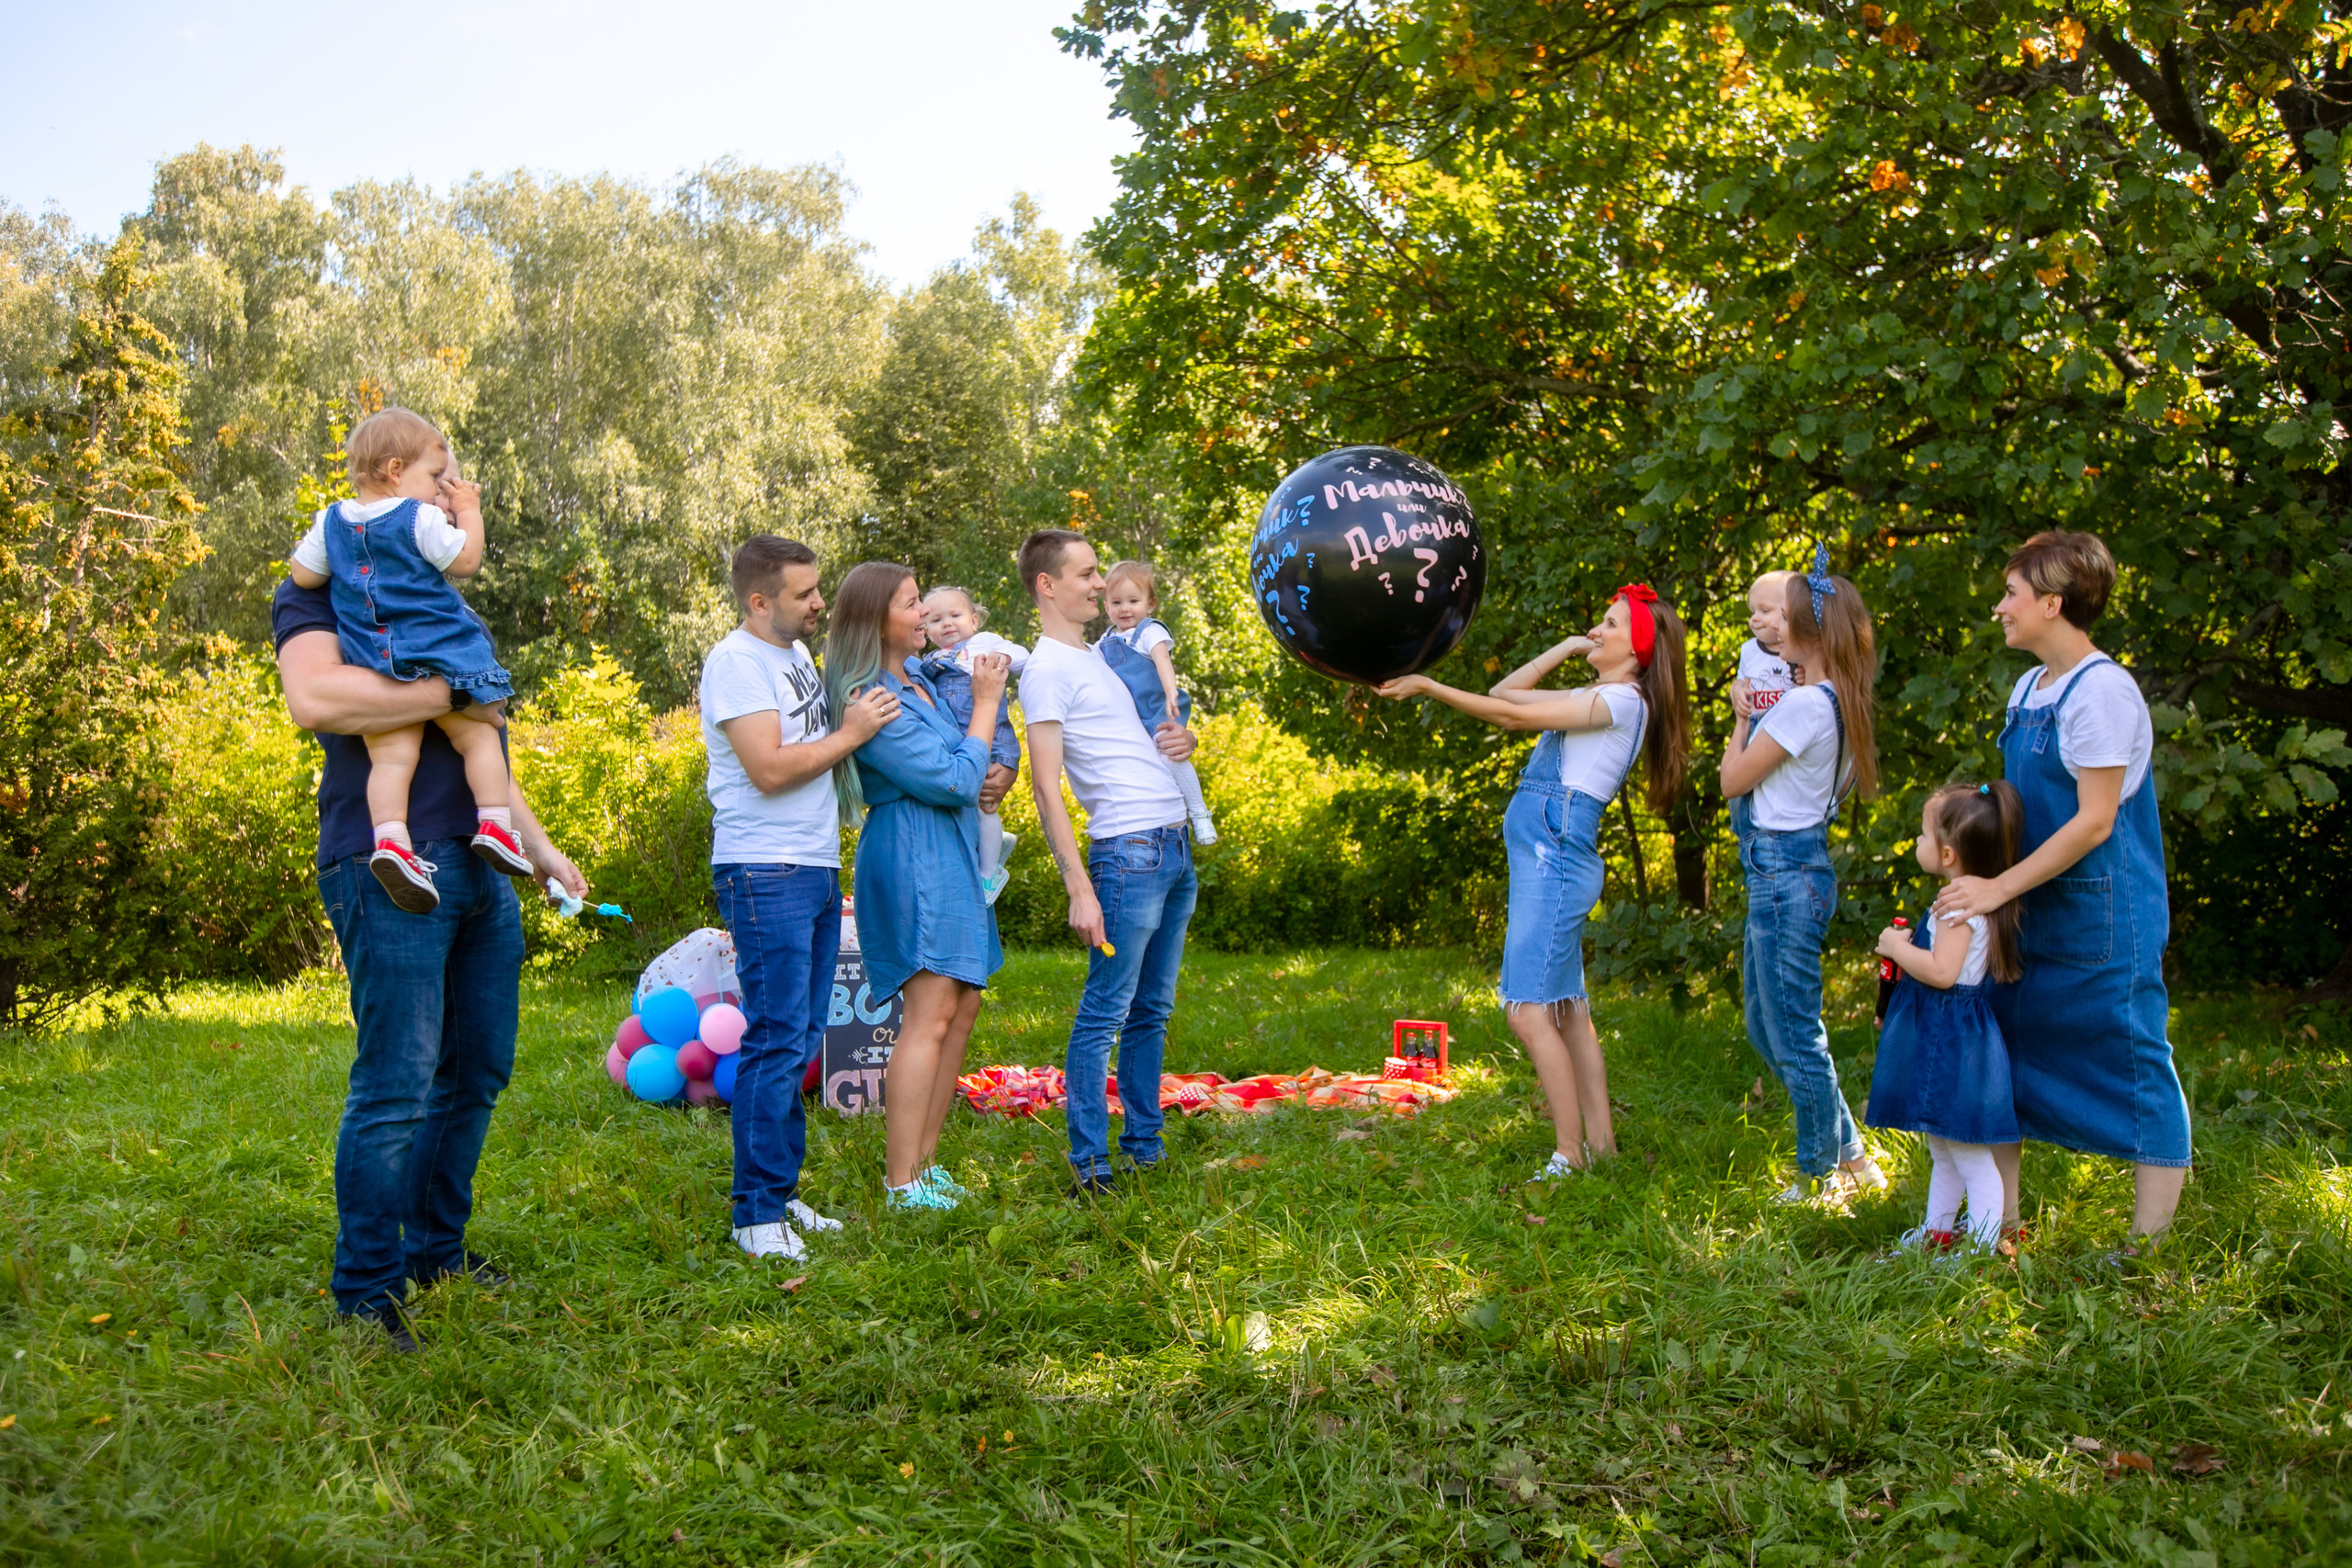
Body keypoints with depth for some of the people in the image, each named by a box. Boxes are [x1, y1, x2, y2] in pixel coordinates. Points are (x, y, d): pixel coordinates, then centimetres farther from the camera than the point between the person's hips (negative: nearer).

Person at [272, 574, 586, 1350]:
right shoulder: (316, 594, 0)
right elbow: (314, 697, -21)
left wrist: (539, 846, 24)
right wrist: (450, 694, -15)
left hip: (481, 868, 8)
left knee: (476, 1074, 11)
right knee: (396, 1085, -8)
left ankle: (435, 1250, 25)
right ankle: (367, 1292, 4)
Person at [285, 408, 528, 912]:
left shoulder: (332, 521, 12)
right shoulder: (420, 519, -6)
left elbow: (303, 575, 16)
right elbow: (466, 561, -1)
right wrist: (469, 512, 12)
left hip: (372, 668, 4)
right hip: (437, 657, -4)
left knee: (391, 757, -3)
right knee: (479, 735, 8)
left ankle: (390, 835, -21)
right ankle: (494, 824, -1)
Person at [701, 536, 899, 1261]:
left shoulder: (797, 652, 17)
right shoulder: (737, 661, -11)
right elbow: (770, 769, -20)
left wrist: (859, 720, 13)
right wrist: (851, 733, -11)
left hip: (816, 872, 9)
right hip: (766, 874, -9)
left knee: (802, 1040, 12)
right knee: (776, 1042, -8)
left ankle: (782, 1190, 20)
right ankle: (756, 1213, -2)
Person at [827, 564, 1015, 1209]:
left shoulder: (916, 675, 12)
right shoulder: (871, 700, -18)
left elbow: (968, 769, 26)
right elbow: (952, 781, -18)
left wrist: (999, 775, 5)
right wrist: (986, 702, -10)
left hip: (949, 856, 10)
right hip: (912, 858, -10)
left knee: (963, 1007, 10)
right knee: (930, 1015, -11)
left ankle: (924, 1161, 17)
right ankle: (901, 1182, -7)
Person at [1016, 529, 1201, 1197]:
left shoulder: (1101, 654, 18)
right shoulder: (1047, 670, -9)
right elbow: (1045, 786, -14)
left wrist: (1182, 738, 6)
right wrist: (1080, 889, -20)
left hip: (1174, 847, 9)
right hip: (1128, 849, -9)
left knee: (1153, 1011, 13)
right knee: (1106, 1012, -6)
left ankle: (1144, 1146, 20)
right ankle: (1088, 1165, -1)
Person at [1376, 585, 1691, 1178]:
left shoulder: (1622, 700, -8)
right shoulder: (1597, 697, 21)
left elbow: (1512, 715, -13)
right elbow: (1505, 691, 24)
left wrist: (1429, 687, -11)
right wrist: (1567, 648, 19)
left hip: (1557, 855, -10)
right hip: (1546, 859, 10)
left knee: (1529, 1011, -14)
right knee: (1567, 1009, 11)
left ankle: (1570, 1156, -12)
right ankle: (1601, 1141, 16)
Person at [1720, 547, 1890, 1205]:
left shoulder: (1803, 704, -18)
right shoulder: (1837, 702, 12)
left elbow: (1733, 781, -11)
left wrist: (1742, 719, 3)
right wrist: (1756, 718, 11)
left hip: (1784, 870, -10)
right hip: (1793, 864, 10)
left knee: (1794, 1035, 0)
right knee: (1766, 1029, 18)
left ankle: (1823, 1176, 12)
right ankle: (1850, 1155, 26)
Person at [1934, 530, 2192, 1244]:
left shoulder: (2101, 691, -17)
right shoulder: (2029, 688, 10)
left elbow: (2093, 822, -20)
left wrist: (1998, 888, -21)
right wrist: (1983, 881, 12)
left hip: (2104, 923, -9)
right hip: (2033, 912, 9)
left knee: (2133, 1065, 0)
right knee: (2000, 1052, 11)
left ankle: (2149, 1242, 9)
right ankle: (1998, 1223, 21)